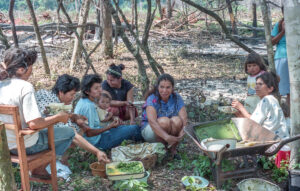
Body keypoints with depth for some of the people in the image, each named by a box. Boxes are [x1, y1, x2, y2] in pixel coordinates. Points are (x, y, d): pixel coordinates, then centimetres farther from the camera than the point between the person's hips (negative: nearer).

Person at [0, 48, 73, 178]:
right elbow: (34, 124, -29)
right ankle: (40, 168, 10)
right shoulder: (25, 87, -24)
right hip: (26, 146, -8)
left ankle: (39, 167, 26)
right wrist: (58, 117, -15)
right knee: (69, 133, 9)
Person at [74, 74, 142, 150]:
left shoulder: (82, 101, 3)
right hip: (97, 141, -10)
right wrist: (109, 127, -21)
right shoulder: (88, 106, -27)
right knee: (134, 129, -6)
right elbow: (89, 133, -26)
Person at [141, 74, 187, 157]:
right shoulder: (152, 99, -21)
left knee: (177, 120, -29)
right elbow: (152, 121, -35)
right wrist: (166, 137, -48)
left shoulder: (177, 98, -10)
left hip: (171, 131, 3)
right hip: (149, 129, -3)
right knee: (164, 121, -33)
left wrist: (181, 133, -41)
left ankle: (172, 148, -10)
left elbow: (184, 118, -19)